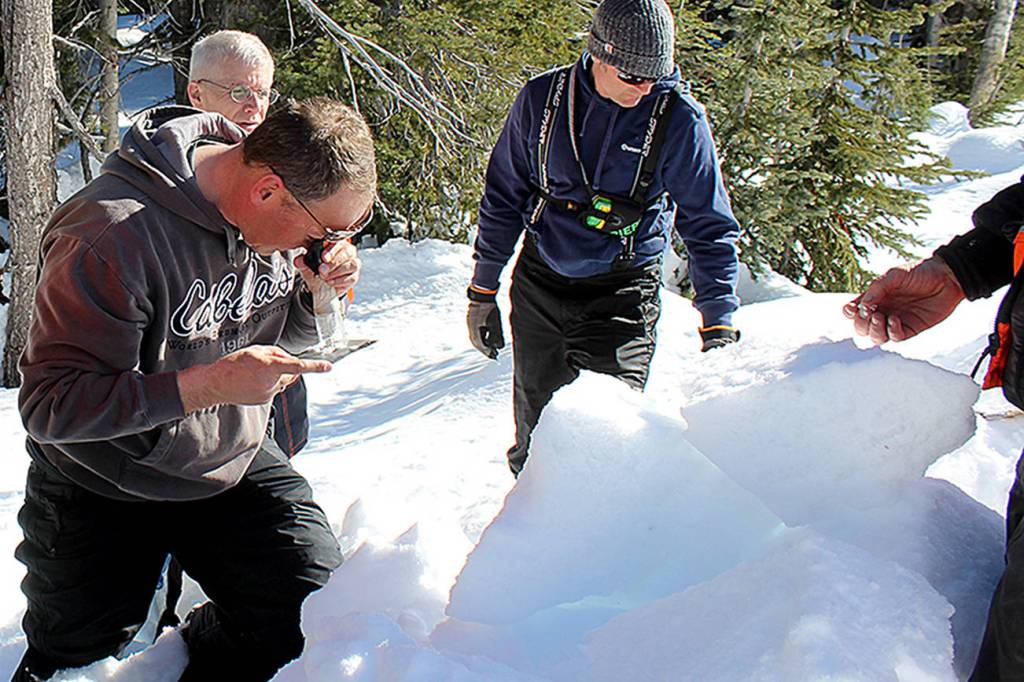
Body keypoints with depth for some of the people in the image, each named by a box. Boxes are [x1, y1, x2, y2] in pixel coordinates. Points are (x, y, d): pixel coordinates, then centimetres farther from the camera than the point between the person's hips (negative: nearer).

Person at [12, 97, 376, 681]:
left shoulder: (285, 218, -11)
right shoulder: (113, 236, -32)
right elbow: (49, 402, -31)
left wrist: (321, 292, -18)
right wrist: (212, 384, -38)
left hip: (235, 462, 4)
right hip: (102, 493, -4)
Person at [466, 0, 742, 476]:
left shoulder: (679, 120, -11)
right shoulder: (542, 98, -5)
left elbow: (709, 226, -4)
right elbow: (503, 197, 6)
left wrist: (718, 323, -12)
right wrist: (483, 290, 8)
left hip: (622, 291, -2)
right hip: (539, 282, 3)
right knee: (535, 424, 12)